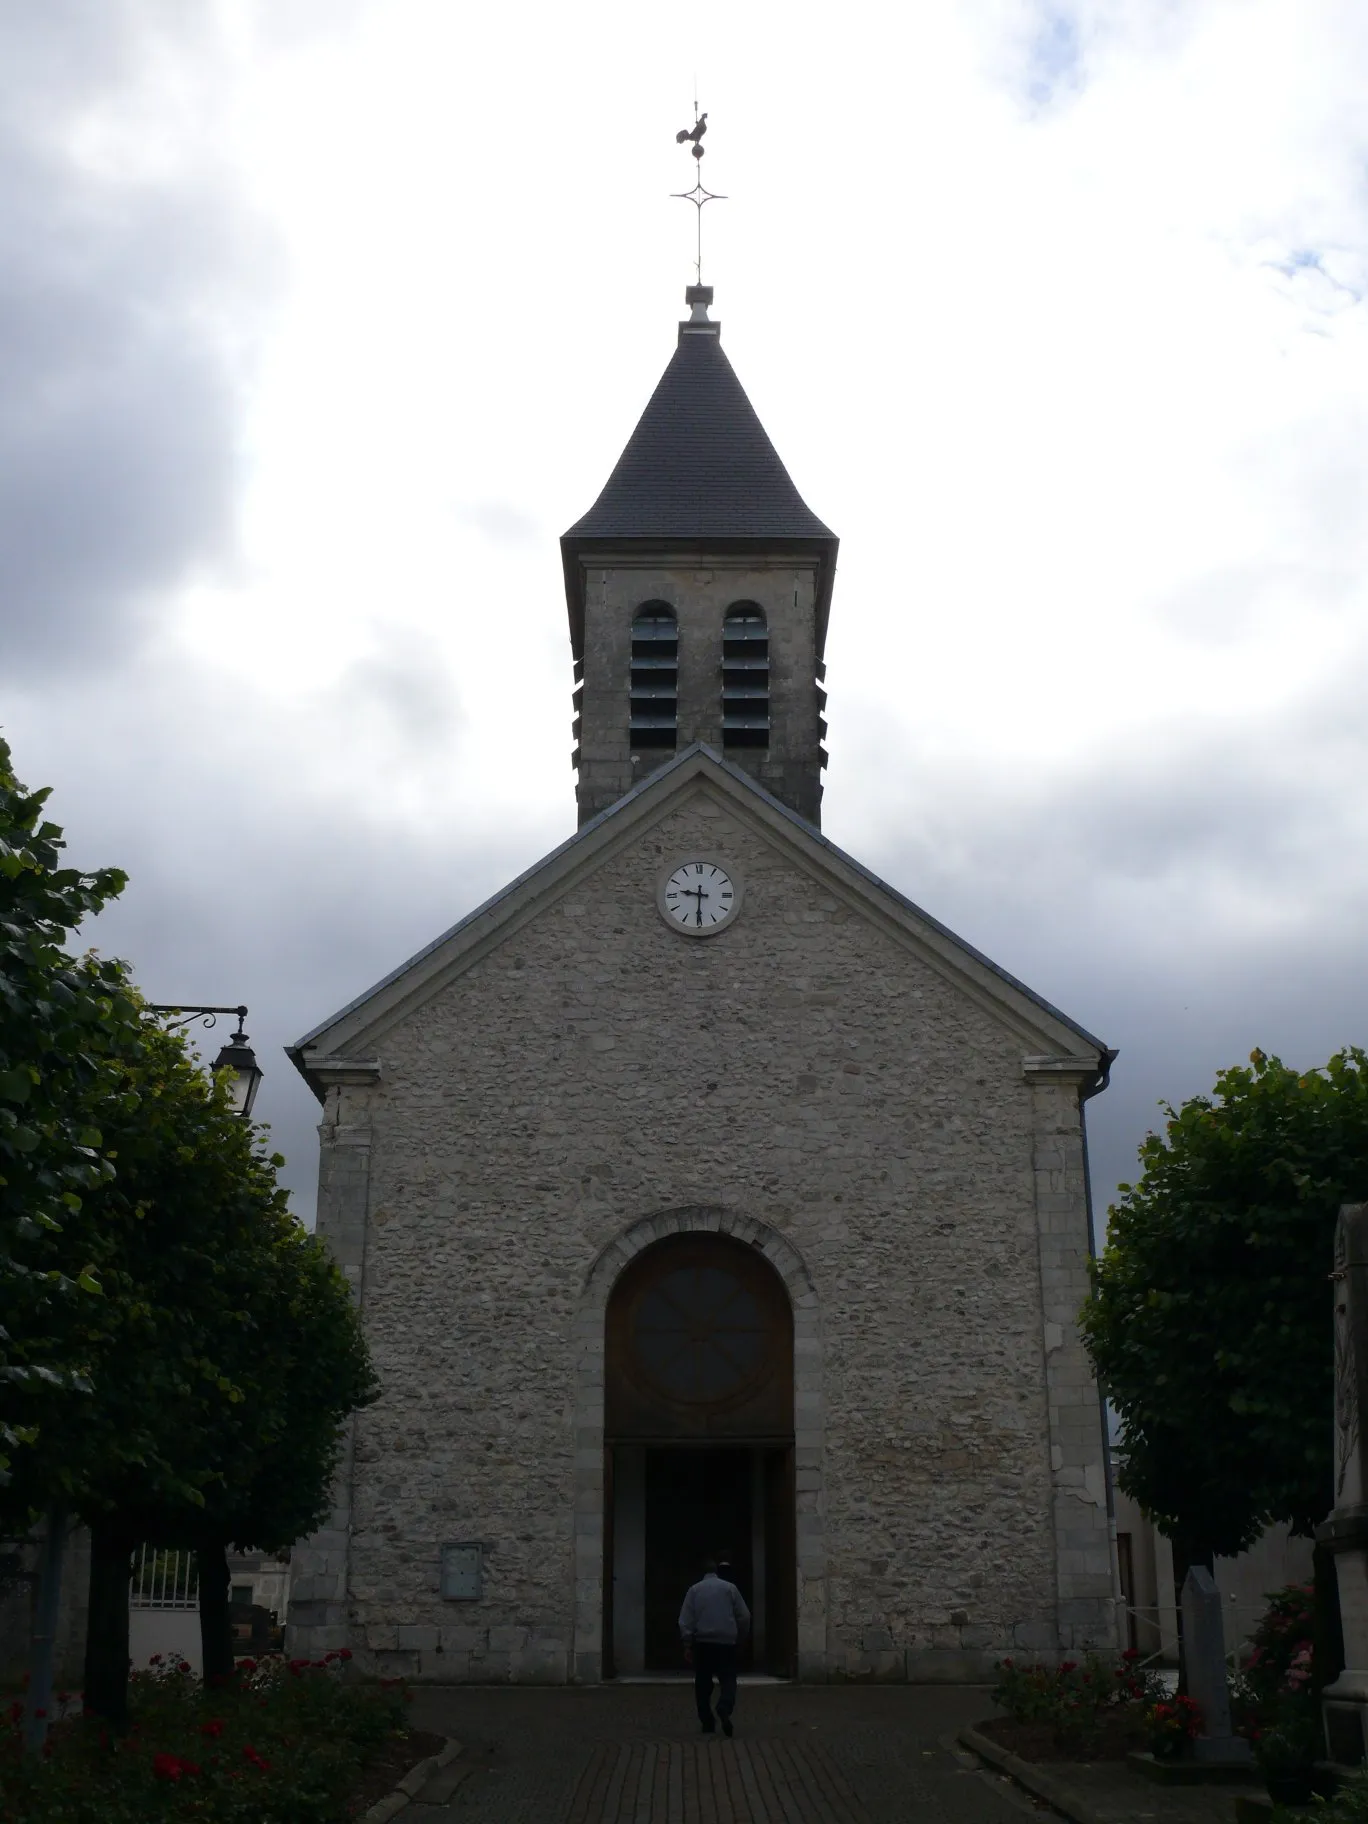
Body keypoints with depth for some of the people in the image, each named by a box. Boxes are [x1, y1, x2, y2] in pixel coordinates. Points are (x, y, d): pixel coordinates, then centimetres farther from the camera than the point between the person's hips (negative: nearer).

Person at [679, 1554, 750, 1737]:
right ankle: (725, 1710, -24)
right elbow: (744, 1616, 4)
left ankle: (707, 1723, 8)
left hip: (702, 1643, 1)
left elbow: (685, 1620, -1)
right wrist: (740, 1638, 17)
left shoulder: (695, 1590, 5)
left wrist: (687, 1645, 0)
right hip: (726, 1641, -1)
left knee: (703, 1684, 9)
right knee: (728, 1680, 2)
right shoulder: (729, 1587, 4)